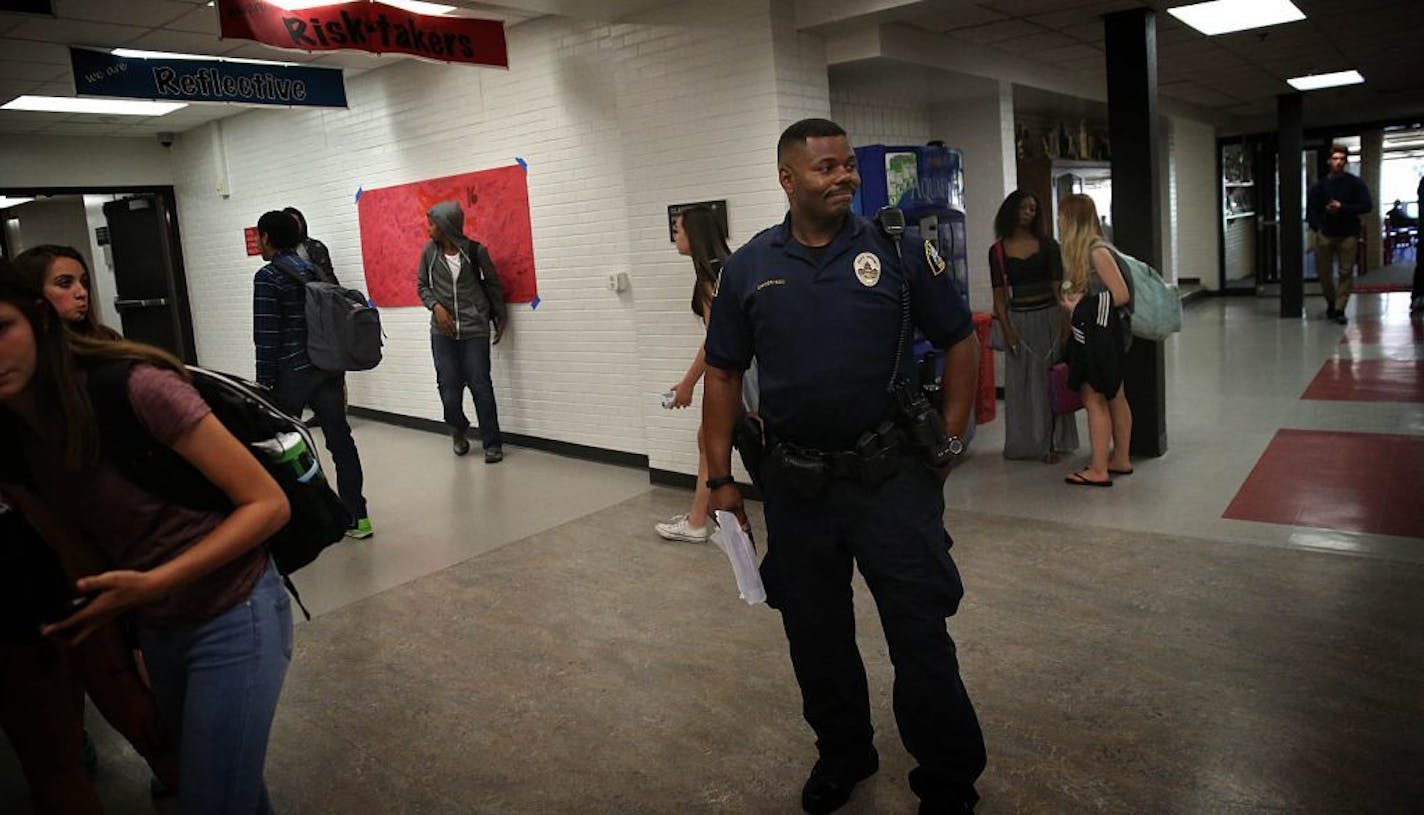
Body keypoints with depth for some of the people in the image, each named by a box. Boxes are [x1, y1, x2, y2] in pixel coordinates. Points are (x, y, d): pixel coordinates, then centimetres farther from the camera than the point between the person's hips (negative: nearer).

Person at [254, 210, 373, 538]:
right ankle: (357, 517, 6)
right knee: (340, 440, 5)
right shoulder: (315, 270, 11)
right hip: (329, 368, 6)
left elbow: (266, 337, -13)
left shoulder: (268, 278, -9)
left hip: (291, 373, -6)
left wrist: (264, 383, -9)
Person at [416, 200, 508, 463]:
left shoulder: (476, 250, -5)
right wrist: (435, 305, -9)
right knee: (448, 387, 2)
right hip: (442, 331, 2)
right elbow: (421, 285, 10)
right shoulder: (429, 252, 2)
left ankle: (492, 443, 8)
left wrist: (500, 319, 10)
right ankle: (458, 430, 30)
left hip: (475, 329, -2)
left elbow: (492, 284, 6)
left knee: (480, 386, -3)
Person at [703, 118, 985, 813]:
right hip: (795, 486, 2)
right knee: (815, 636, 16)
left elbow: (960, 342, 6)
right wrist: (720, 479, 4)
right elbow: (723, 374, 6)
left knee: (920, 634, 2)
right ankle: (842, 756, 40)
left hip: (893, 475, -2)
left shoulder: (898, 251, -2)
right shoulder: (748, 268, 2)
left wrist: (949, 442, 1)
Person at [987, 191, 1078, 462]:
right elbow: (999, 295, 1)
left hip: (1048, 317, 0)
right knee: (1021, 382, 7)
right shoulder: (998, 250, 2)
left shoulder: (1047, 245, 2)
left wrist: (1065, 322, -10)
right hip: (1018, 320, 1)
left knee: (1049, 378, 5)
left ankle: (1051, 441, 14)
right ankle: (1024, 442, 19)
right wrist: (1007, 330, -8)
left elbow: (1058, 285, -2)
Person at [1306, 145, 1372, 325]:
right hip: (1325, 235, 1)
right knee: (1323, 272, 4)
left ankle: (1340, 309, 0)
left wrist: (1342, 207, -12)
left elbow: (1367, 205, -1)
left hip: (1348, 234, -1)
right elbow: (1311, 210, 10)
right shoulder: (1319, 185, 7)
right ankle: (1331, 302, 27)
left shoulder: (1356, 184, 4)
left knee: (1346, 272, -5)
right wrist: (1317, 227, -2)